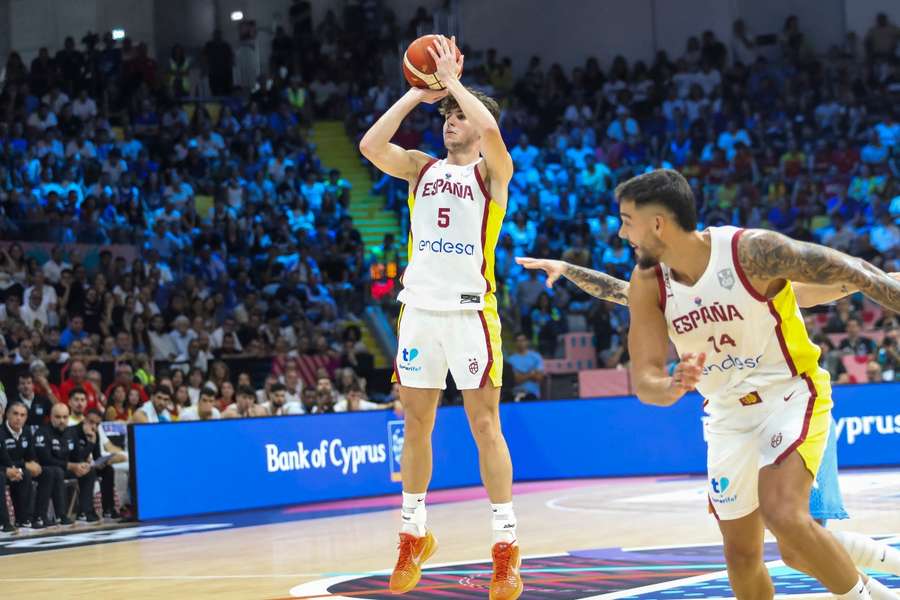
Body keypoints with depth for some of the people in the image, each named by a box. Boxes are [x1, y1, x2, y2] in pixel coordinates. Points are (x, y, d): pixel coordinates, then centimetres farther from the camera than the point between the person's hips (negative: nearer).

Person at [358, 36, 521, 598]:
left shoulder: (492, 170, 0)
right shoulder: (422, 167, 12)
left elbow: (490, 130, -22)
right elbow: (371, 145, -4)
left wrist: (453, 80, -10)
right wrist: (418, 94, -1)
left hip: (470, 308, -4)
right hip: (420, 307, 4)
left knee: (485, 424, -4)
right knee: (416, 424, 9)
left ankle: (507, 545, 0)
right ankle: (414, 533, 21)